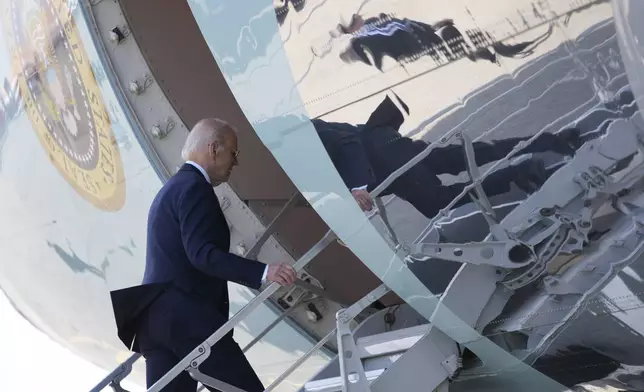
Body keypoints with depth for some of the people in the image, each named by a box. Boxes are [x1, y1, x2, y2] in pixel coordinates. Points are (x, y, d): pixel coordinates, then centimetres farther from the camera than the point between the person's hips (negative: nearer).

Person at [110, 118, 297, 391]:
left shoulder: (172, 188, 24)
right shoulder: (194, 187, -9)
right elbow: (201, 253, -21)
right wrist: (263, 273, -29)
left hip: (158, 315, 10)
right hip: (185, 315, -10)